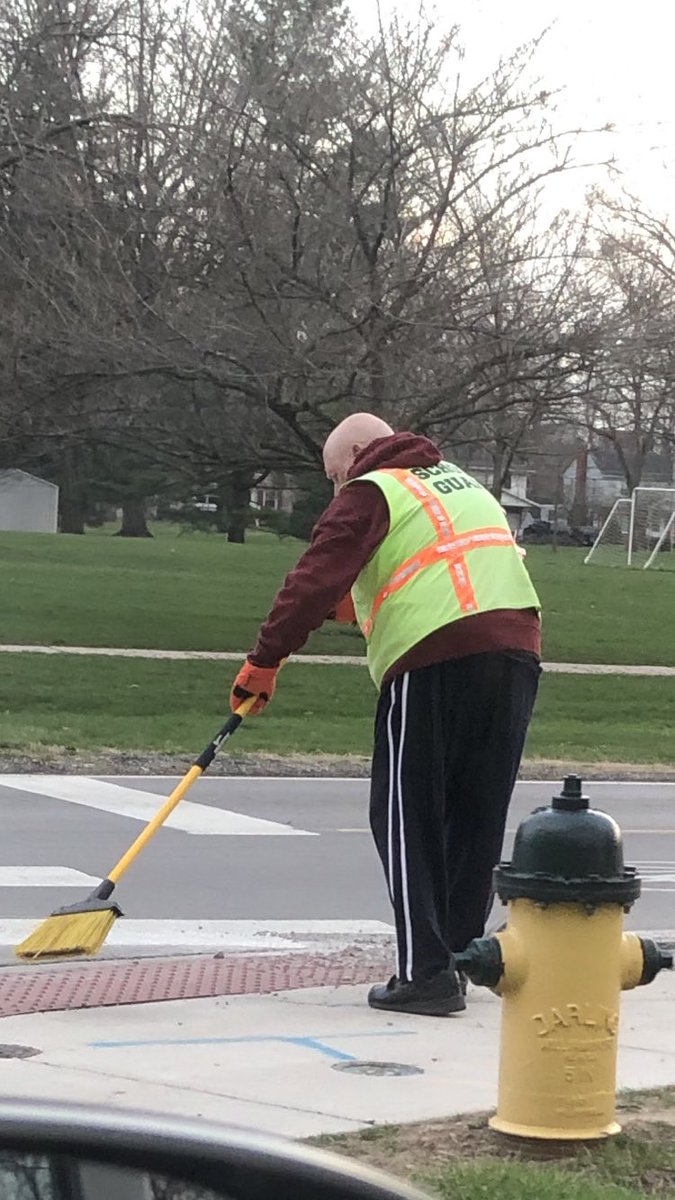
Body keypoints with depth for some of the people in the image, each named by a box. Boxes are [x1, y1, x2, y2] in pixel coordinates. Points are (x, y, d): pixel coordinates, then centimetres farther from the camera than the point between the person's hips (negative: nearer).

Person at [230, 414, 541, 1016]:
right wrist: (367, 601, 41)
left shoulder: (370, 493, 4)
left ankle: (426, 972, -5)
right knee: (477, 823, 12)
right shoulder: (465, 483, 28)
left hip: (435, 659, -7)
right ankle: (456, 956, 16)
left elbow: (317, 579, -6)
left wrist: (264, 660, -4)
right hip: (518, 647, 7)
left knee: (407, 819, 0)